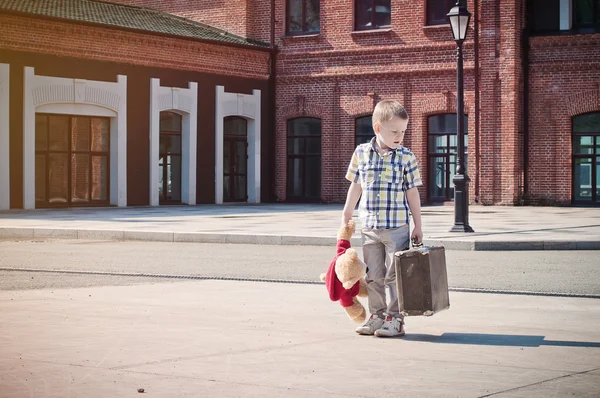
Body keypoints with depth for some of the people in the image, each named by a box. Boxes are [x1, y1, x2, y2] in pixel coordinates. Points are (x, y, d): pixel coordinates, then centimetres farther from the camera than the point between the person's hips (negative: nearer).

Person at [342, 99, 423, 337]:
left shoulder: (406, 157, -4)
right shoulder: (361, 153, 2)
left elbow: (412, 193, 0)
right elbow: (355, 186, 13)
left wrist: (418, 226, 1)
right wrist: (346, 215, 16)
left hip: (397, 228, -3)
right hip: (369, 228, 3)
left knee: (394, 275, 0)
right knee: (373, 276, 10)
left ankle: (394, 319, 8)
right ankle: (377, 316, 20)